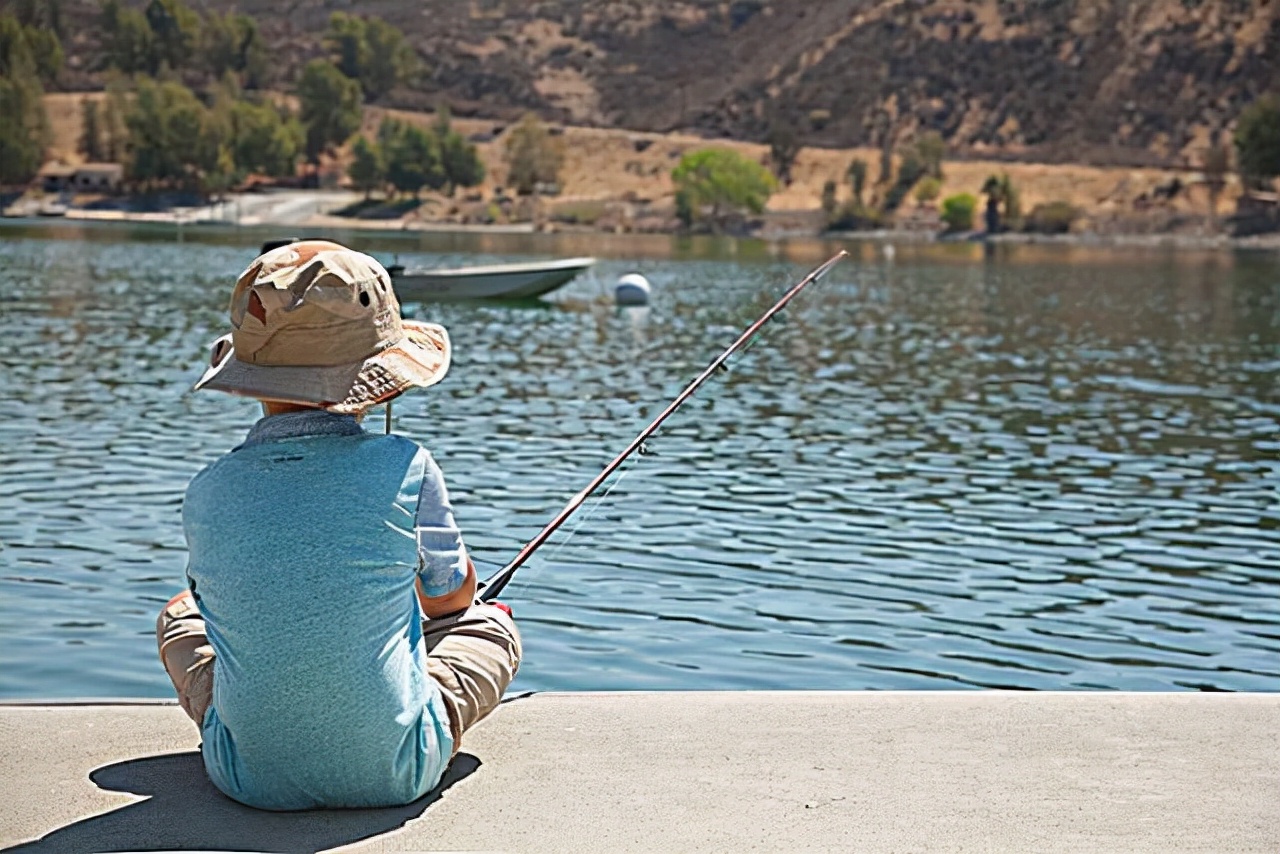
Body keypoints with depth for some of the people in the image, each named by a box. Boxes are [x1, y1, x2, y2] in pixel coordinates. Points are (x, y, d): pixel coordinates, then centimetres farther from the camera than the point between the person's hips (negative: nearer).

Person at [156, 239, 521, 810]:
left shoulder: (207, 492, -10)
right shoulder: (405, 468, -17)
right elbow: (452, 596, 1)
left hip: (252, 777, 2)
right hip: (393, 775, -1)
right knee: (490, 622, 26)